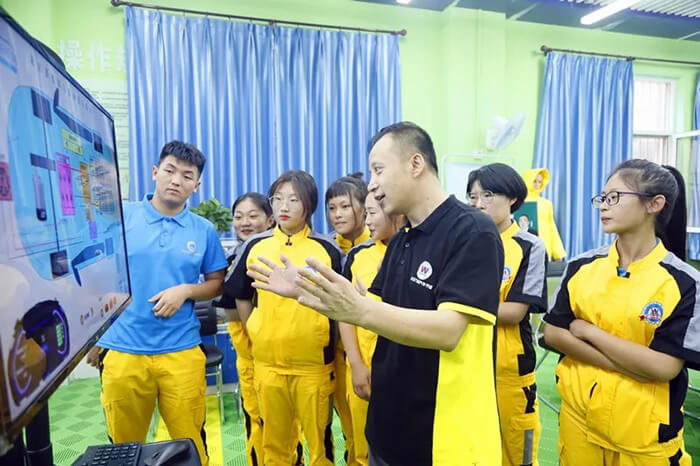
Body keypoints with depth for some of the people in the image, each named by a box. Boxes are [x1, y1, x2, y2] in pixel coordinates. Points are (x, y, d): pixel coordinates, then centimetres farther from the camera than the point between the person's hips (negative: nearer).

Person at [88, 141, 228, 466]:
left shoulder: (204, 231, 1)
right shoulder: (120, 217, -1)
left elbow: (217, 283, 7)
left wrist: (185, 290, -11)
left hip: (181, 352, 0)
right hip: (122, 350, 0)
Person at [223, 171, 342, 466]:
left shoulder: (327, 250, -5)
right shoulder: (255, 246, 1)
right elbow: (241, 297, 11)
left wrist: (332, 347, 1)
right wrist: (255, 337, 7)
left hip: (314, 363, -2)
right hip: (267, 362, 2)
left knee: (319, 438, 12)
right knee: (273, 441, 18)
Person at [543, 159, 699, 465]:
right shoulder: (582, 266, -3)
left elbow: (664, 367, -18)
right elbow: (552, 333, -6)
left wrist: (588, 330, -15)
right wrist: (630, 364, -14)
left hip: (645, 433, -2)